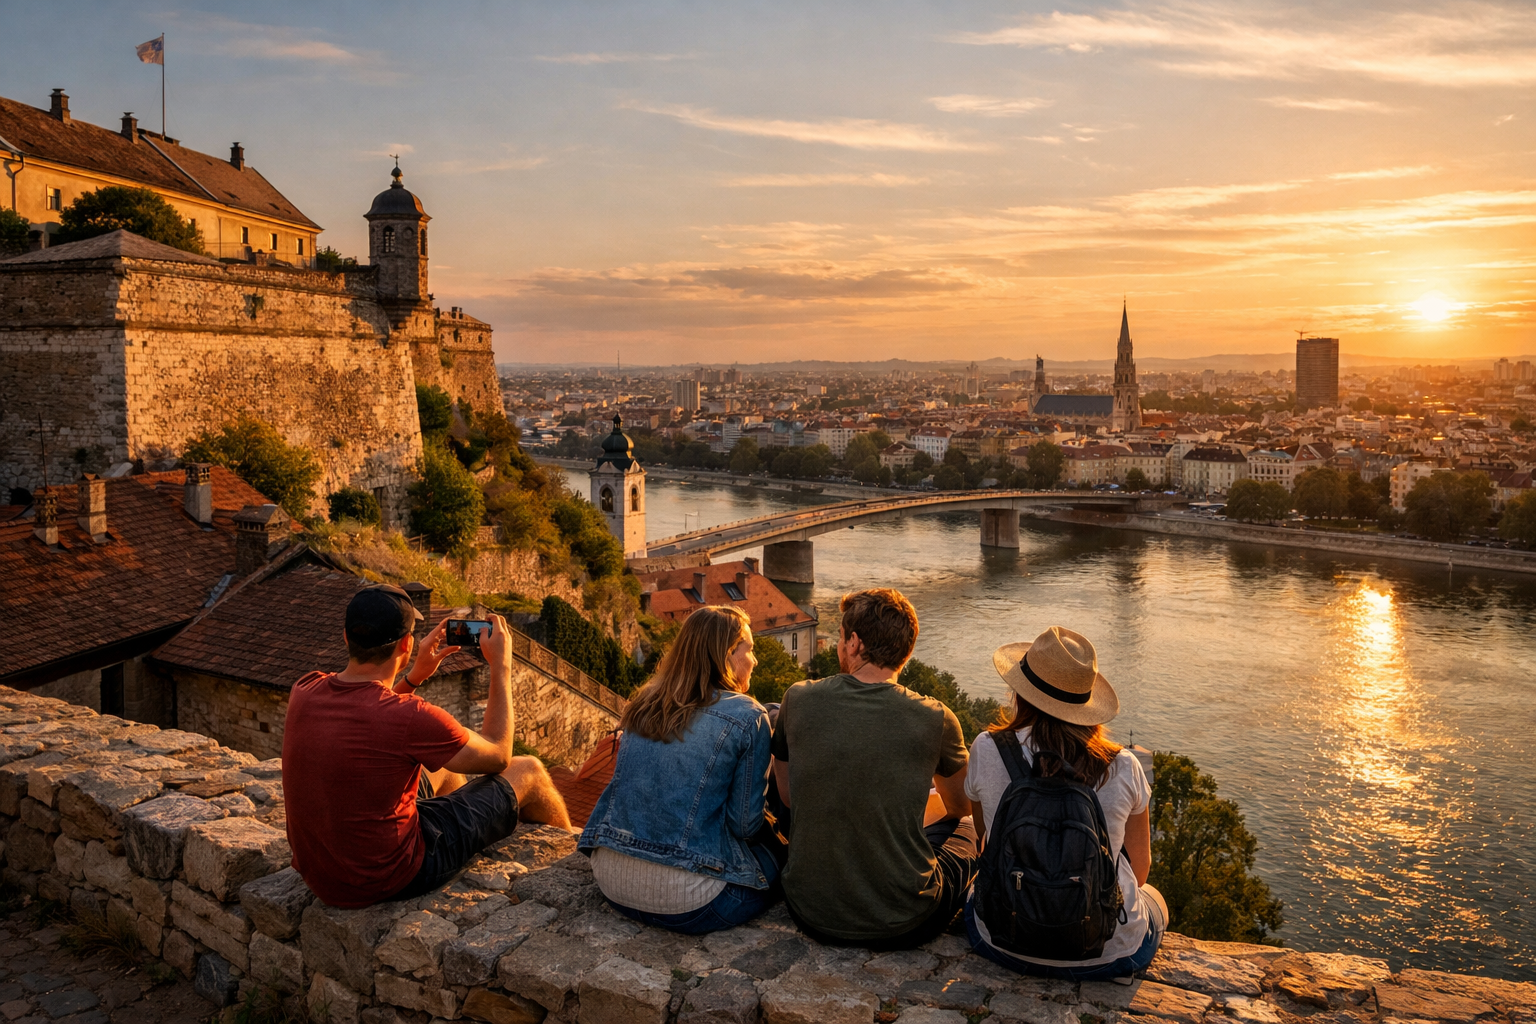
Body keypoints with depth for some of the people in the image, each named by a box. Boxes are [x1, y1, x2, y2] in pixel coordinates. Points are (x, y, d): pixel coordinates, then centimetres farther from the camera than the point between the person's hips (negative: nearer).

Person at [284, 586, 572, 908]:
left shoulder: (304, 692, -8)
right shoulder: (410, 717, -28)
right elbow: (497, 756, -9)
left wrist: (416, 676, 13)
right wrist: (501, 666, -1)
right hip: (390, 878, -7)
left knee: (443, 765, 31)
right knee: (528, 772, 8)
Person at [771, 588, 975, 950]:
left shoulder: (799, 700, -8)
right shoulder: (935, 719, -12)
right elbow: (960, 807, 10)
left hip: (812, 916, 3)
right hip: (904, 926, -2)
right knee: (969, 830, 25)